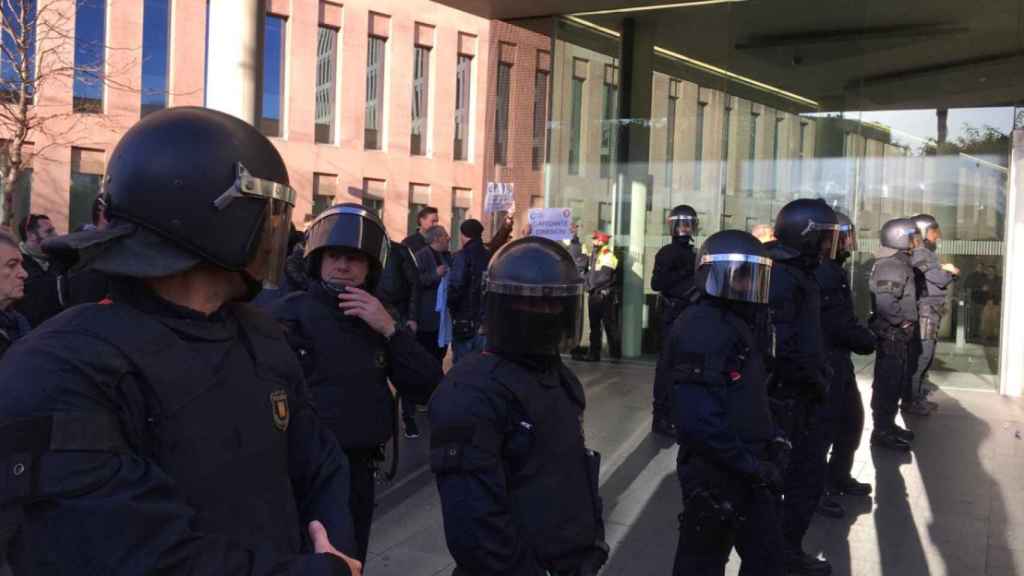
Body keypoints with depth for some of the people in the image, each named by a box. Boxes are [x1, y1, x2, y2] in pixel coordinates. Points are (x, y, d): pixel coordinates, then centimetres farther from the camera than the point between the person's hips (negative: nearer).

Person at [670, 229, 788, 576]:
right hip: (715, 473, -9)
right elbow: (700, 421, -28)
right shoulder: (700, 329, -21)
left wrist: (772, 440, 5)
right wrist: (750, 465, -21)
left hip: (749, 469, 9)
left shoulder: (740, 323, 11)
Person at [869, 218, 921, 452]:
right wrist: (900, 321, -20)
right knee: (887, 384, -2)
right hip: (892, 335, -10)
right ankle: (882, 432, 6)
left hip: (899, 335, 10)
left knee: (898, 382, 18)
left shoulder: (899, 263, 14)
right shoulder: (891, 266, -20)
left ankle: (888, 425, 30)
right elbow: (885, 301, -32)